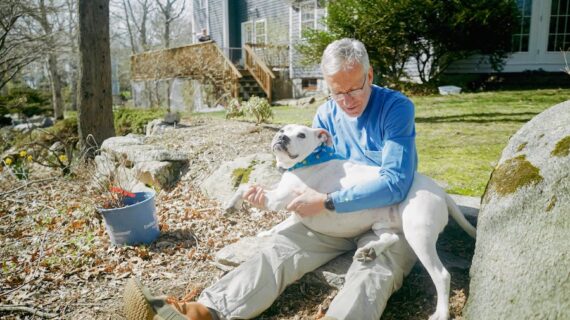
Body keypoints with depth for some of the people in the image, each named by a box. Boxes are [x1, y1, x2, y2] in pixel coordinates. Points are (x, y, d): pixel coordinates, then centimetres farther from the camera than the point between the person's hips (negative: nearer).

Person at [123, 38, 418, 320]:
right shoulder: (325, 115, 1)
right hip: (337, 214, 4)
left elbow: (395, 183, -26)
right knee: (281, 247, -17)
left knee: (375, 267, -35)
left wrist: (327, 202, -29)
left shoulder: (397, 108, -16)